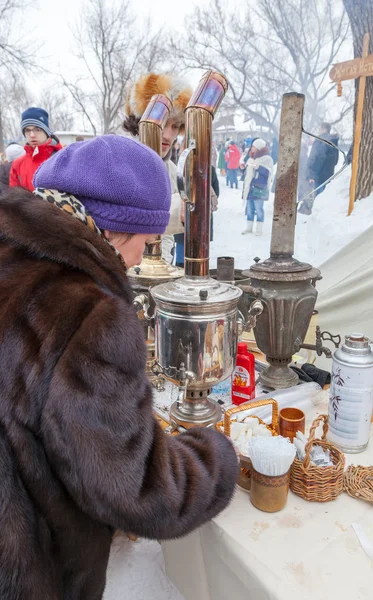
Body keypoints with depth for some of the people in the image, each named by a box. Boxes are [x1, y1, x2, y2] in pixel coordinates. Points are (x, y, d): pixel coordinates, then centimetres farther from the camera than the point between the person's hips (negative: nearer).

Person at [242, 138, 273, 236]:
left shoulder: (267, 159, -5)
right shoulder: (251, 158, 16)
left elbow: (268, 172, -16)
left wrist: (258, 167, -26)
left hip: (259, 188, -7)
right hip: (249, 188, 7)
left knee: (259, 209, -3)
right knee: (249, 208, 10)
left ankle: (259, 229, 7)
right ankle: (249, 227, 20)